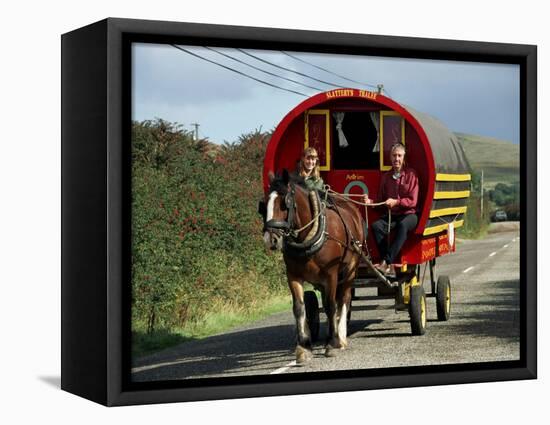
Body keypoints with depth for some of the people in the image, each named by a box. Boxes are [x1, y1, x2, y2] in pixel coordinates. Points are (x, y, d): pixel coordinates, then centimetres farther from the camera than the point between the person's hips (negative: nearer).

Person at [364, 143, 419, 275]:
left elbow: (413, 201, -6)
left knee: (402, 225, -39)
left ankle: (386, 262, -44)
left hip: (409, 214, -4)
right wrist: (371, 202, -7)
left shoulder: (411, 174, 0)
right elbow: (381, 200, 15)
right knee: (376, 226, -28)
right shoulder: (386, 176, 13)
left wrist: (396, 202, -21)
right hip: (391, 214, 4)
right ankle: (389, 265, -33)